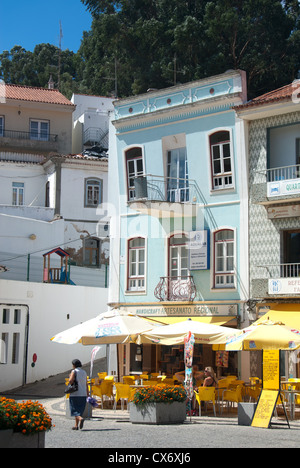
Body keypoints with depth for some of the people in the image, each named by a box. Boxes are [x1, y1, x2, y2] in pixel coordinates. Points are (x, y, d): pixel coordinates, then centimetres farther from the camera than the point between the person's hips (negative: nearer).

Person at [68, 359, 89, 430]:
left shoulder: (74, 371, -6)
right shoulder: (84, 372, 10)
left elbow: (70, 381, -19)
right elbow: (86, 384, 9)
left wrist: (70, 378, 3)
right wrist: (88, 394, 11)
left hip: (75, 394, -5)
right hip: (83, 394, 5)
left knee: (75, 410, 0)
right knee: (80, 410, 13)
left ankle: (80, 419, -28)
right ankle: (76, 425, 13)